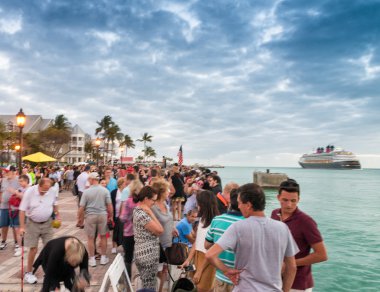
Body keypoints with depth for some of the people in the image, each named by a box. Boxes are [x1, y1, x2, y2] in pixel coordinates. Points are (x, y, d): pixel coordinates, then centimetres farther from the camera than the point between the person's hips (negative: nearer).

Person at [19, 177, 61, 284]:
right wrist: (22, 226, -15)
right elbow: (22, 210, -14)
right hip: (33, 224, -2)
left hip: (47, 223, 3)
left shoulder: (52, 191, -10)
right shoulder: (29, 192, -18)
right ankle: (28, 273, 20)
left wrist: (57, 215, 7)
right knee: (33, 249, 1)